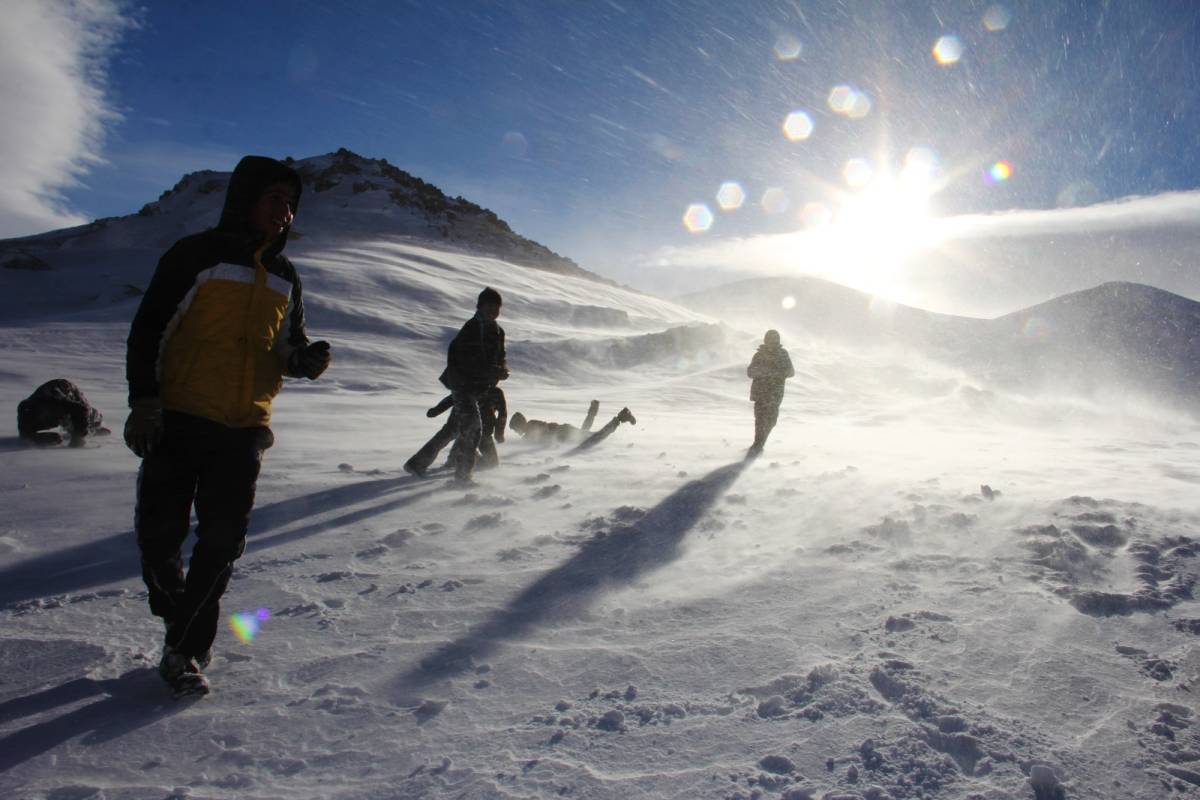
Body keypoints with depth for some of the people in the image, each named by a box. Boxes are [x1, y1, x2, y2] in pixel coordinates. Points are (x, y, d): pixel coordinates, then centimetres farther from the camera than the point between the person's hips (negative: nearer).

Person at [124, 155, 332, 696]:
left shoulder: (285, 276, 14)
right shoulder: (197, 255, -3)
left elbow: (288, 346, 21)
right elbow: (147, 329, -4)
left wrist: (307, 359, -3)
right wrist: (144, 400, -13)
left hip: (245, 429, 4)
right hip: (178, 422, -4)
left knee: (223, 541, 0)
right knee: (160, 534, -1)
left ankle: (185, 650, 12)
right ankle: (180, 618, 27)